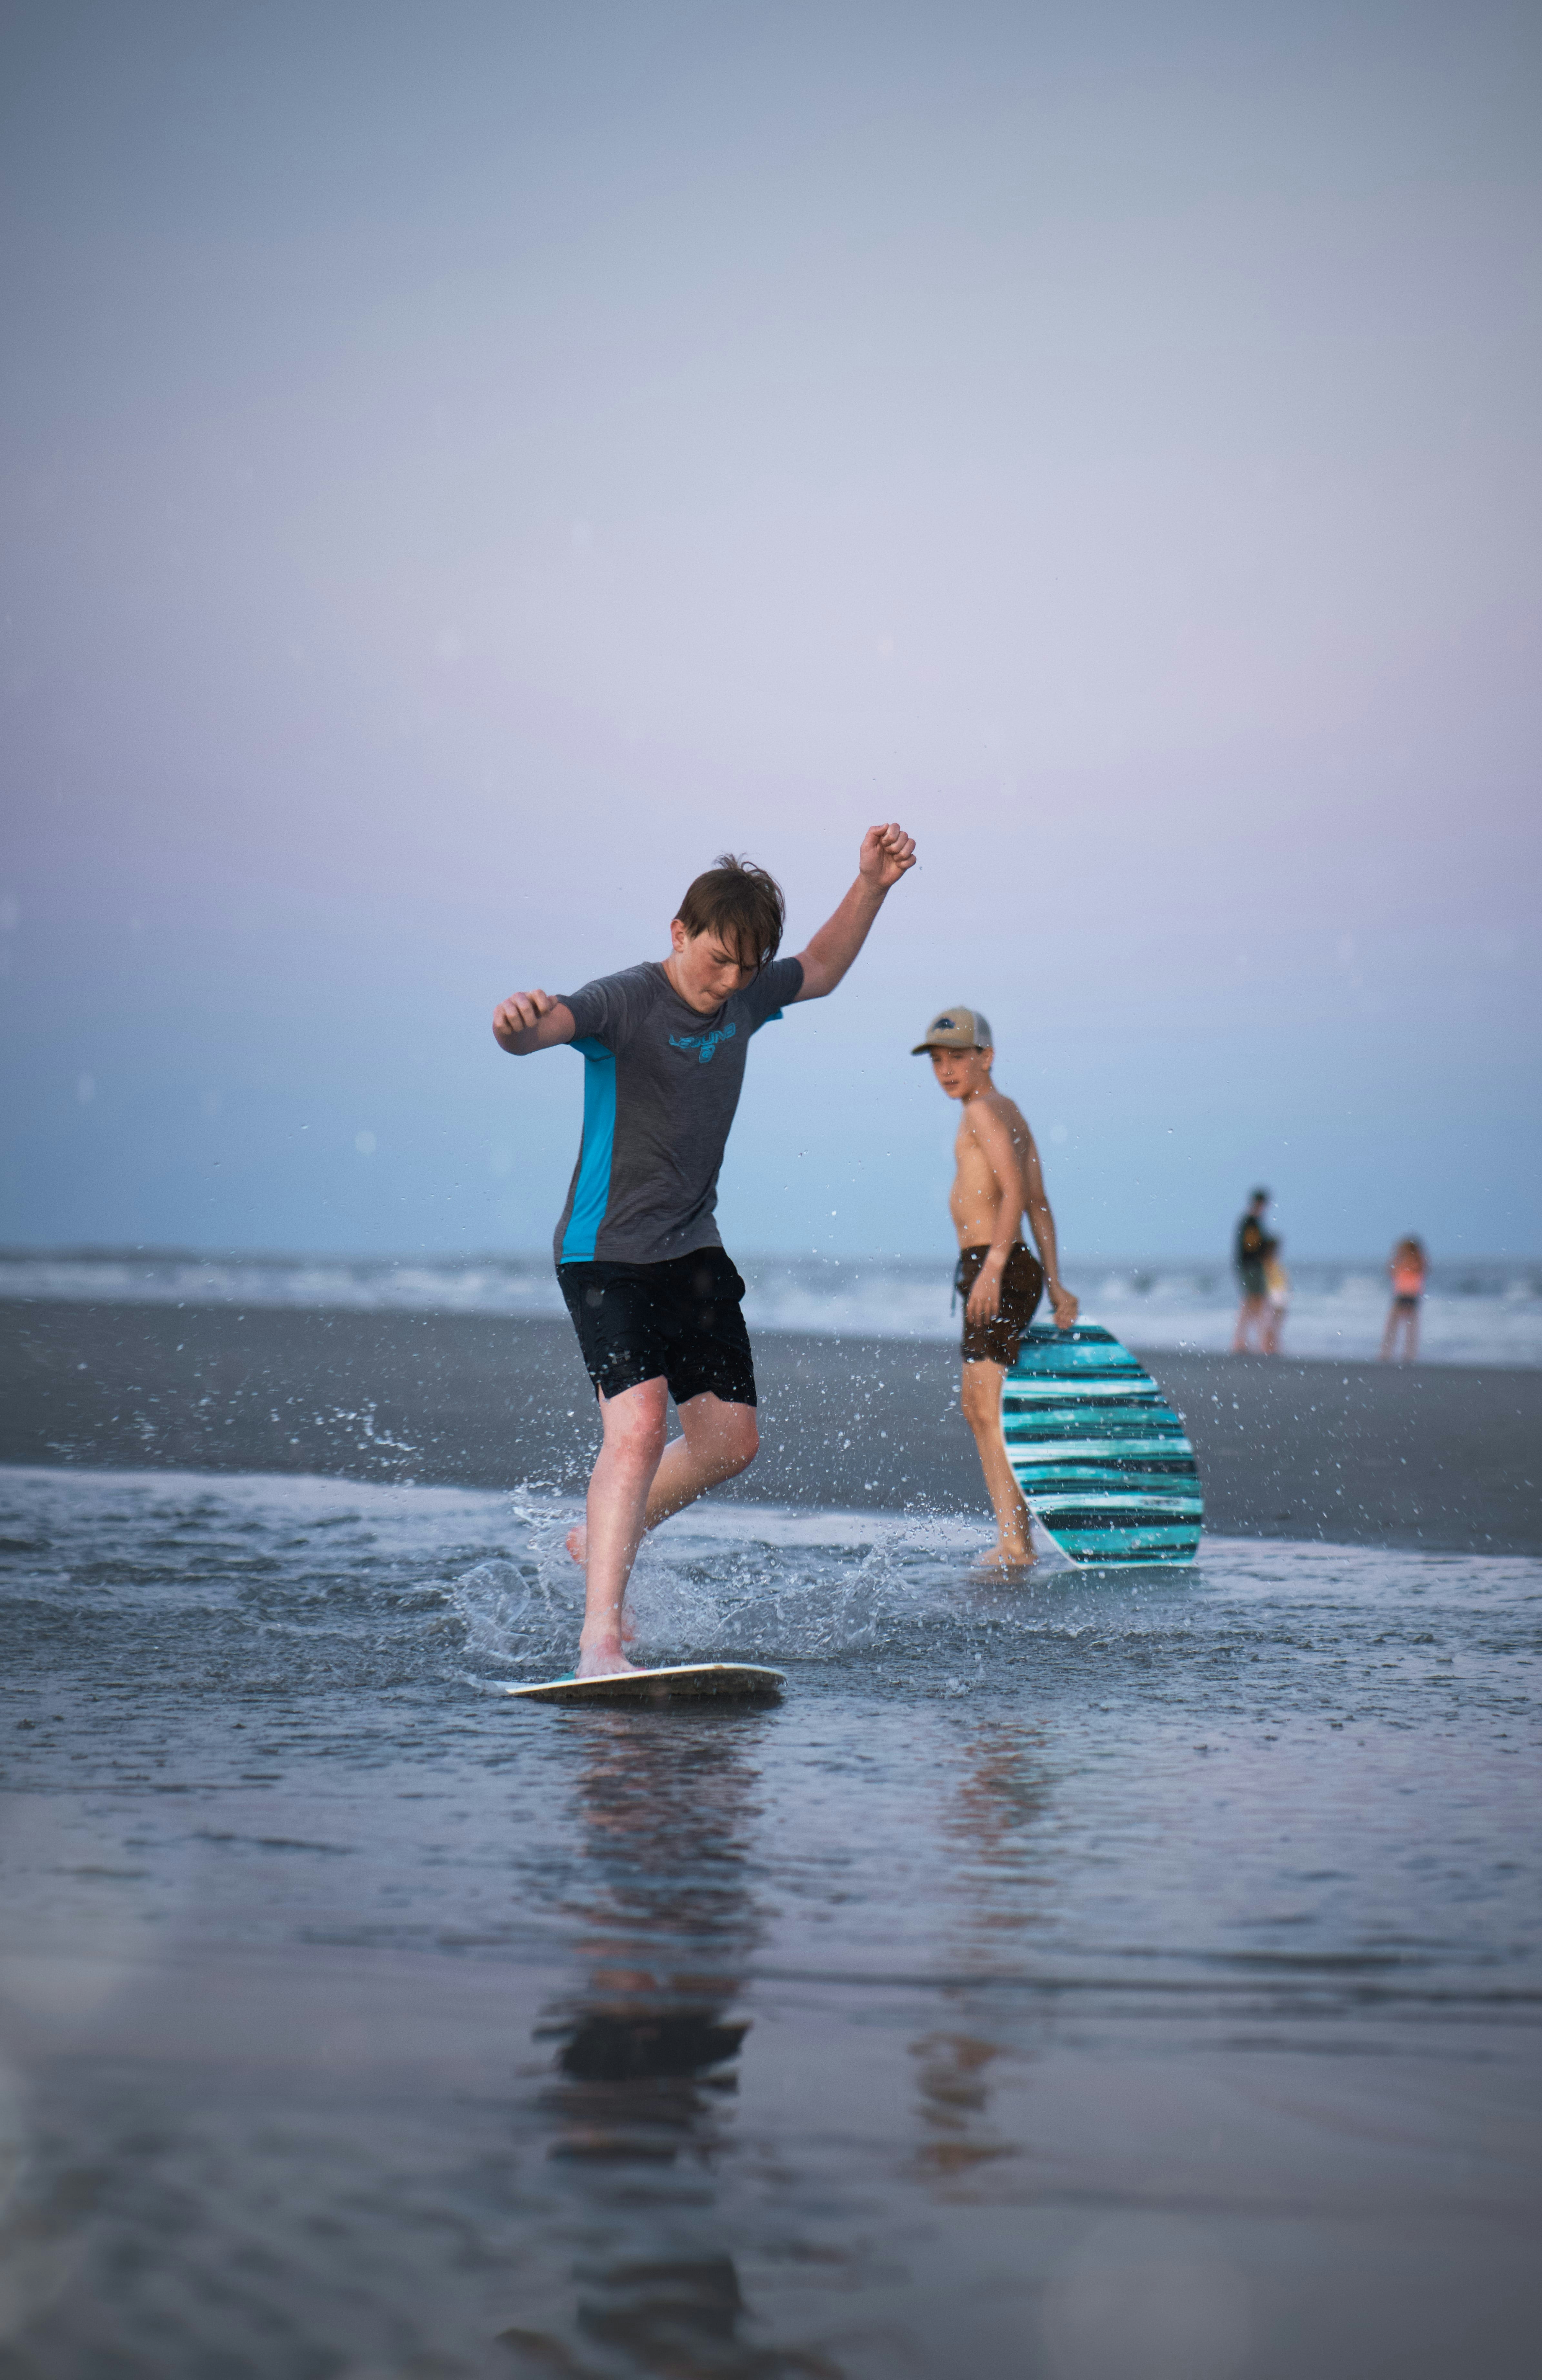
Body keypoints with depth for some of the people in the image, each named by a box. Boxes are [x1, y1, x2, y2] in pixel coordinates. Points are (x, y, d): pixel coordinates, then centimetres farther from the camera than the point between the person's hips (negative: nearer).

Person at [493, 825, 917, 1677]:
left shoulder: (744, 998, 5)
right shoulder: (625, 1002, -16)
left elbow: (821, 970, 25)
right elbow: (537, 1031, -35)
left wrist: (870, 888, 12)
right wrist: (517, 1023, -59)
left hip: (693, 1251, 8)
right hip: (608, 1251, -8)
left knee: (729, 1440, 10)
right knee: (639, 1424, -24)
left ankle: (599, 1541, 35)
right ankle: (599, 1641, -25)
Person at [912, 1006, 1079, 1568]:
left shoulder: (985, 1110, -9)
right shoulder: (1010, 1114, 21)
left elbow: (1015, 1190, -21)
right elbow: (1039, 1203, 18)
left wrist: (994, 1267, -30)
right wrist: (1054, 1283, 15)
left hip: (997, 1272, -11)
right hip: (1002, 1273, 11)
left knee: (988, 1406, -14)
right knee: (977, 1406, 18)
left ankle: (1014, 1542, -18)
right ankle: (1014, 1537, 23)